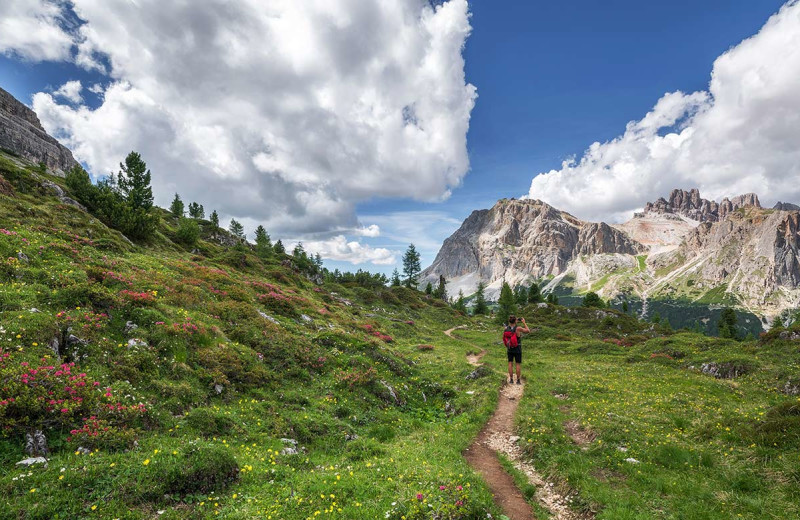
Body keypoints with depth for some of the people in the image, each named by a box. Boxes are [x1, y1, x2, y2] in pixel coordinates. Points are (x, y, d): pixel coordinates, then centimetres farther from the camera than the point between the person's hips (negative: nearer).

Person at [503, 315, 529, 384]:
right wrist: (524, 322, 1)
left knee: (510, 363, 11)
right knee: (518, 364, 7)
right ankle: (518, 380, 11)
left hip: (509, 348, 3)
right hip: (517, 349, -3)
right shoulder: (518, 328, -21)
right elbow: (528, 331, -6)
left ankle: (511, 379, 12)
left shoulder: (506, 328, -9)